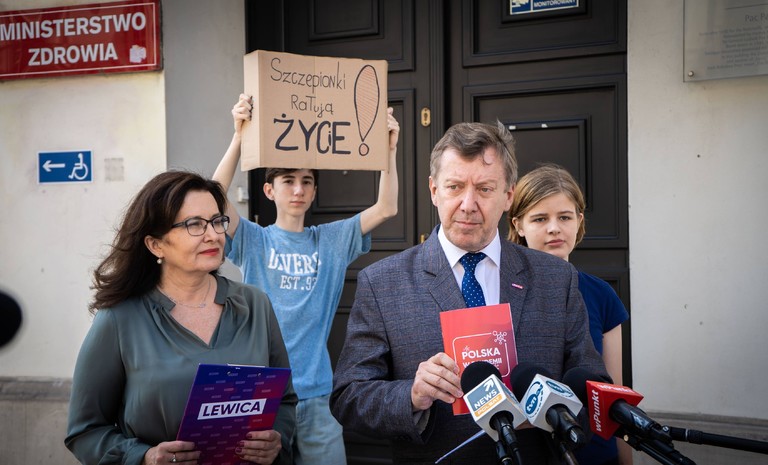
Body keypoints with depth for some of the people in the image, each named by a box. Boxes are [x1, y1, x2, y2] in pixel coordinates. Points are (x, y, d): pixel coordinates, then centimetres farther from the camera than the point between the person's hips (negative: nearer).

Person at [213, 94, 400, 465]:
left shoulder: (331, 240, 6)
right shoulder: (253, 240, 0)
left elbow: (386, 208, -3)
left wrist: (389, 148, -13)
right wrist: (239, 136, -26)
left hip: (316, 392, 2)